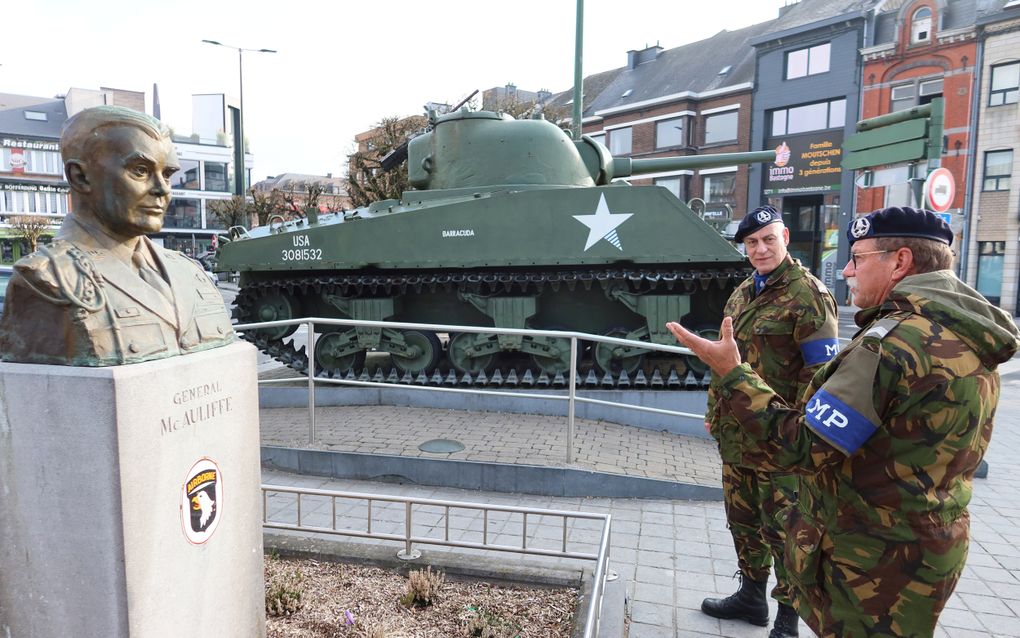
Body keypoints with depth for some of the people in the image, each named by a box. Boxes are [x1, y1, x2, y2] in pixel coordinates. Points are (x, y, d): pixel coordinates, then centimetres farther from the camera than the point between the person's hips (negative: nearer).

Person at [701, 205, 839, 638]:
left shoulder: (808, 294, -12)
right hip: (736, 431, 8)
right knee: (743, 518, 19)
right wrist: (714, 410, 17)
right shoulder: (741, 294, 12)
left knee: (782, 528, 4)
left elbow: (820, 372, -16)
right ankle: (751, 596, 37)